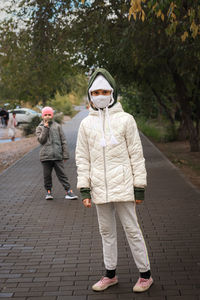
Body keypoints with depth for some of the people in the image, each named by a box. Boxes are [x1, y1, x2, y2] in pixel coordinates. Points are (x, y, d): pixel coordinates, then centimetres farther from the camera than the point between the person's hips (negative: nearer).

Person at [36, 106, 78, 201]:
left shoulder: (57, 126, 8)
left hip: (57, 155, 0)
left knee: (61, 173, -1)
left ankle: (68, 191, 0)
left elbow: (63, 141, 8)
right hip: (45, 156, 1)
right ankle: (48, 191, 20)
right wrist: (45, 127, -8)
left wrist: (65, 154, 3)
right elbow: (41, 140, -7)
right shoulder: (39, 128, 8)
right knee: (47, 175, 7)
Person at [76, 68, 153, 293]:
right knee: (106, 231, 14)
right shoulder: (86, 123, 5)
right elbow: (82, 158, 8)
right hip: (99, 188, 3)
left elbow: (136, 155, -2)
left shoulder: (125, 120, -3)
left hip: (122, 185, -3)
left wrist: (139, 187, -4)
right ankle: (110, 275, 27)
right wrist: (84, 189, 2)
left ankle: (145, 274, 17)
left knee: (132, 229, 4)